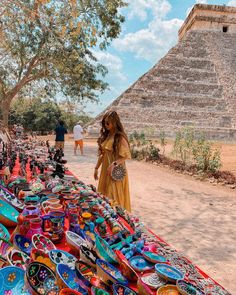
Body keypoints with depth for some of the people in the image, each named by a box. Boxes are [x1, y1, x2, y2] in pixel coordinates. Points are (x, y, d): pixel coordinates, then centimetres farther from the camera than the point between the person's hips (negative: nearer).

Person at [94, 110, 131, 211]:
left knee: (114, 197, 1)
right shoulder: (105, 136, 7)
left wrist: (113, 164, -29)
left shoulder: (120, 137, -15)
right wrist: (96, 168, 13)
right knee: (104, 196, 15)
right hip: (105, 170, 7)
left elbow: (125, 156, -17)